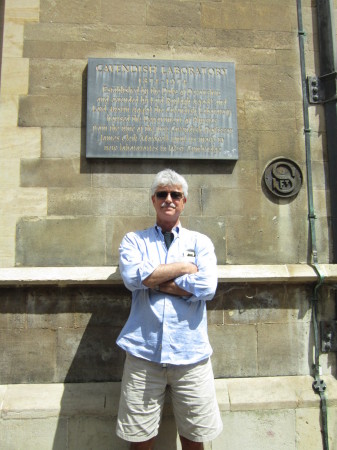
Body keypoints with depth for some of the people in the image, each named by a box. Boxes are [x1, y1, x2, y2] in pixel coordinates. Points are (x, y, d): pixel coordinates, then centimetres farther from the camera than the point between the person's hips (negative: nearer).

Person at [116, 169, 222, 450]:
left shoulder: (200, 242, 9)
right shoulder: (134, 240, 9)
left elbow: (207, 287, -9)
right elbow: (132, 276, -12)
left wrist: (152, 279, -8)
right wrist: (183, 267, -7)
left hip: (190, 353, 1)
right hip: (143, 351, 0)